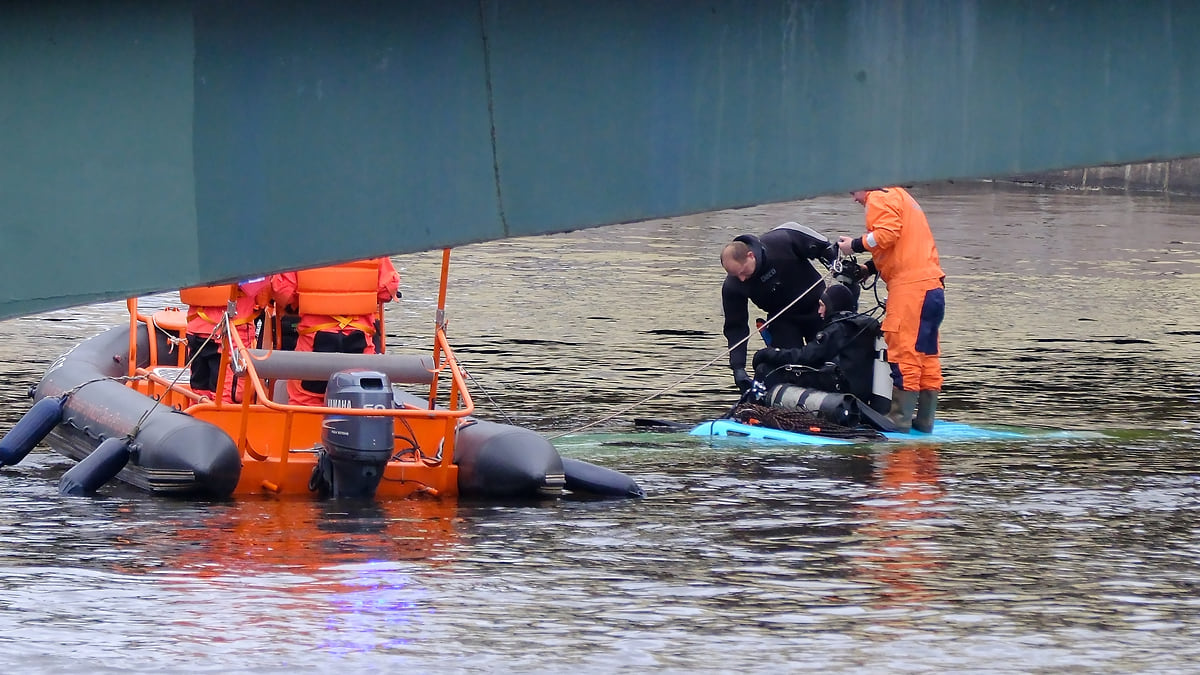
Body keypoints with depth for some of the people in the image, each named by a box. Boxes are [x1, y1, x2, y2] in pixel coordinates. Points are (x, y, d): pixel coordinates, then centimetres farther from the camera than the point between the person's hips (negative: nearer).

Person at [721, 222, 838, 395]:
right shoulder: (732, 287, -24)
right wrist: (737, 367, -24)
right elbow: (736, 327, -18)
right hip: (782, 321, 0)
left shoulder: (783, 241, -32)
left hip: (816, 306, 0)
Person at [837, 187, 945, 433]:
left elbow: (887, 233, -17)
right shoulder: (900, 197, 28)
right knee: (926, 355, 9)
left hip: (909, 287, -10)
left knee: (902, 351, -9)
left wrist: (856, 245, -5)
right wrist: (869, 269, 18)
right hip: (933, 286, 10)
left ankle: (899, 419, -11)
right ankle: (925, 419, 10)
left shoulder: (878, 199, -1)